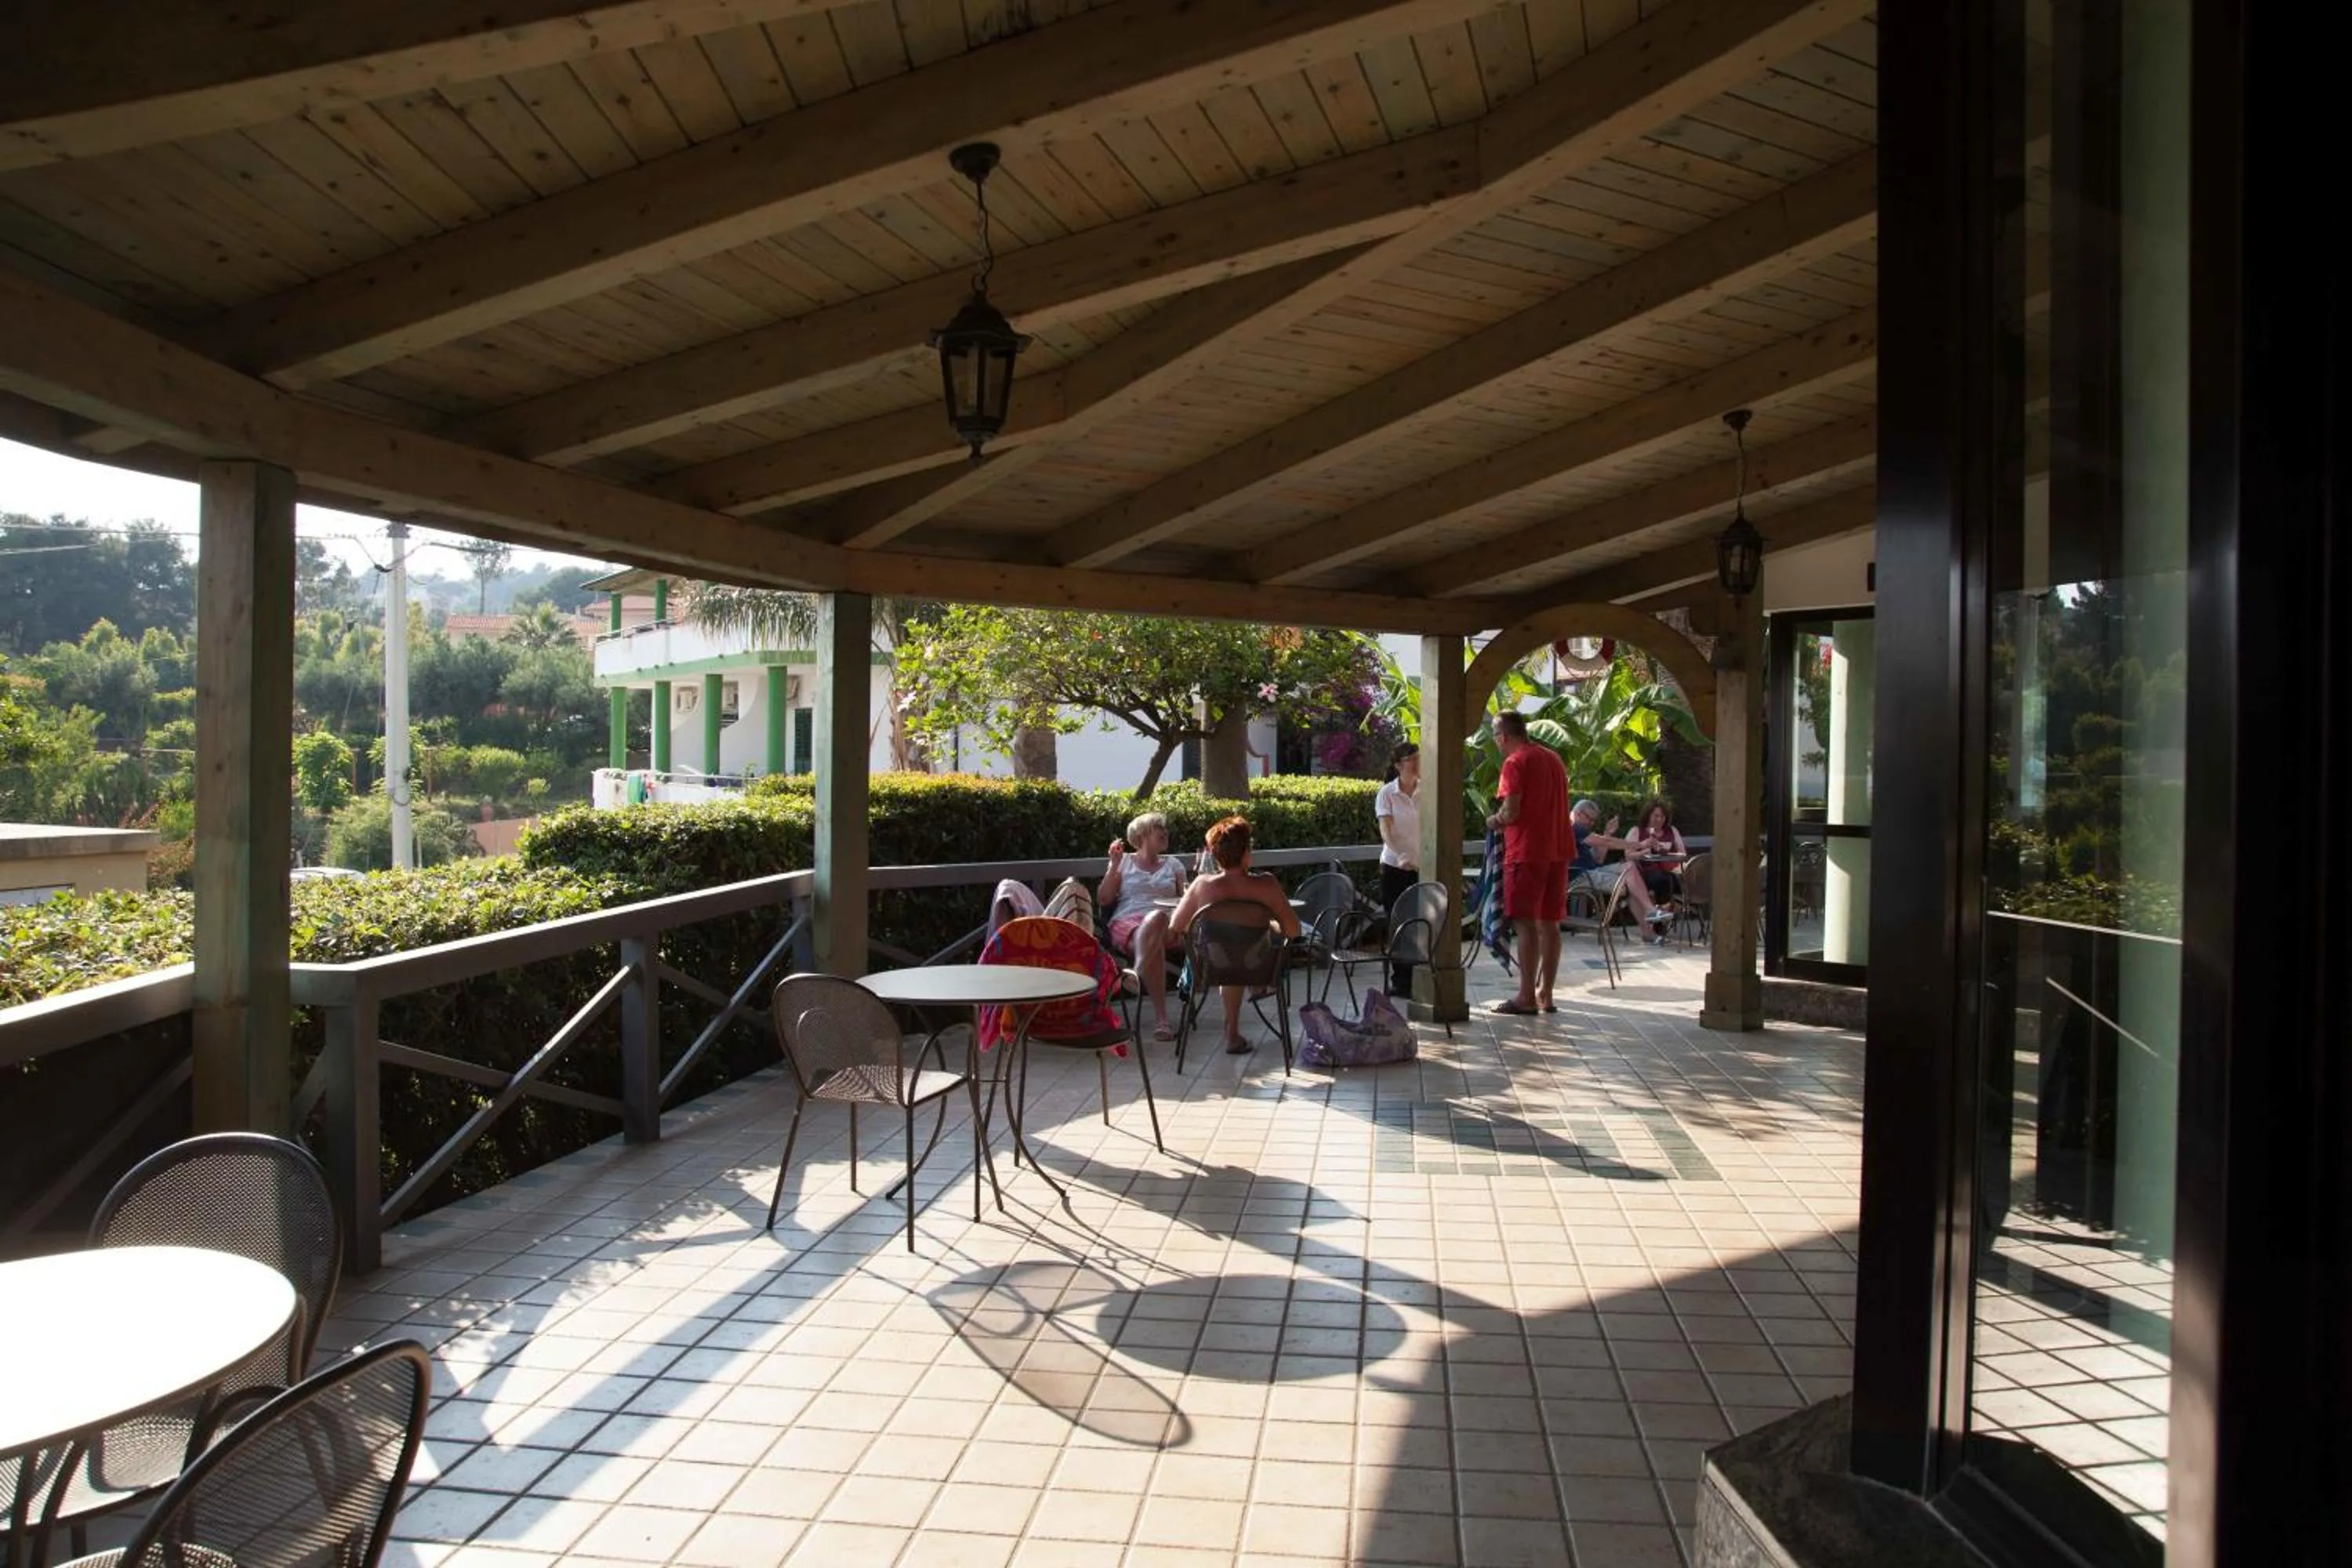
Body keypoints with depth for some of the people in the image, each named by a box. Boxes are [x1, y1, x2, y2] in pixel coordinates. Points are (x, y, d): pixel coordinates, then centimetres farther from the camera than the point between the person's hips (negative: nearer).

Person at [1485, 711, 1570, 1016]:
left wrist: (1495, 821, 4)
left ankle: (1527, 997, -5)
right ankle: (1545, 994, 14)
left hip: (1527, 852, -8)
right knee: (1549, 923, 10)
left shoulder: (1515, 762, -9)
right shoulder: (1553, 758, 16)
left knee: (1526, 923, -5)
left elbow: (1511, 812, -17)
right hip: (1557, 850, 8)